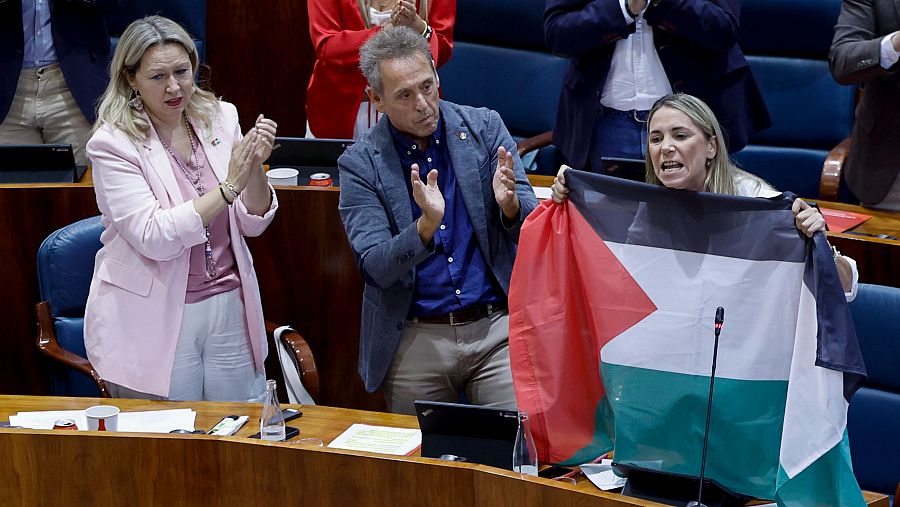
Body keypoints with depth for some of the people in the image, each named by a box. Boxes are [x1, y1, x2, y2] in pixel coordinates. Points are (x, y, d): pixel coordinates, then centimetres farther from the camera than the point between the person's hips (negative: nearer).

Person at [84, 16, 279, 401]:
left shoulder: (220, 119, 3)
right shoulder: (112, 144, -11)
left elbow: (253, 224, 3)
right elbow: (154, 238, -21)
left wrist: (255, 166, -15)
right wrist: (228, 186, -25)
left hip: (230, 306, 4)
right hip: (155, 320, -4)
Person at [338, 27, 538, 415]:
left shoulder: (485, 127, 2)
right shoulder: (359, 164, -4)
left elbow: (531, 226, 1)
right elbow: (375, 268, -11)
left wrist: (510, 203, -23)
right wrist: (426, 226, -29)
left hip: (496, 326, 1)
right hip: (415, 341, 0)